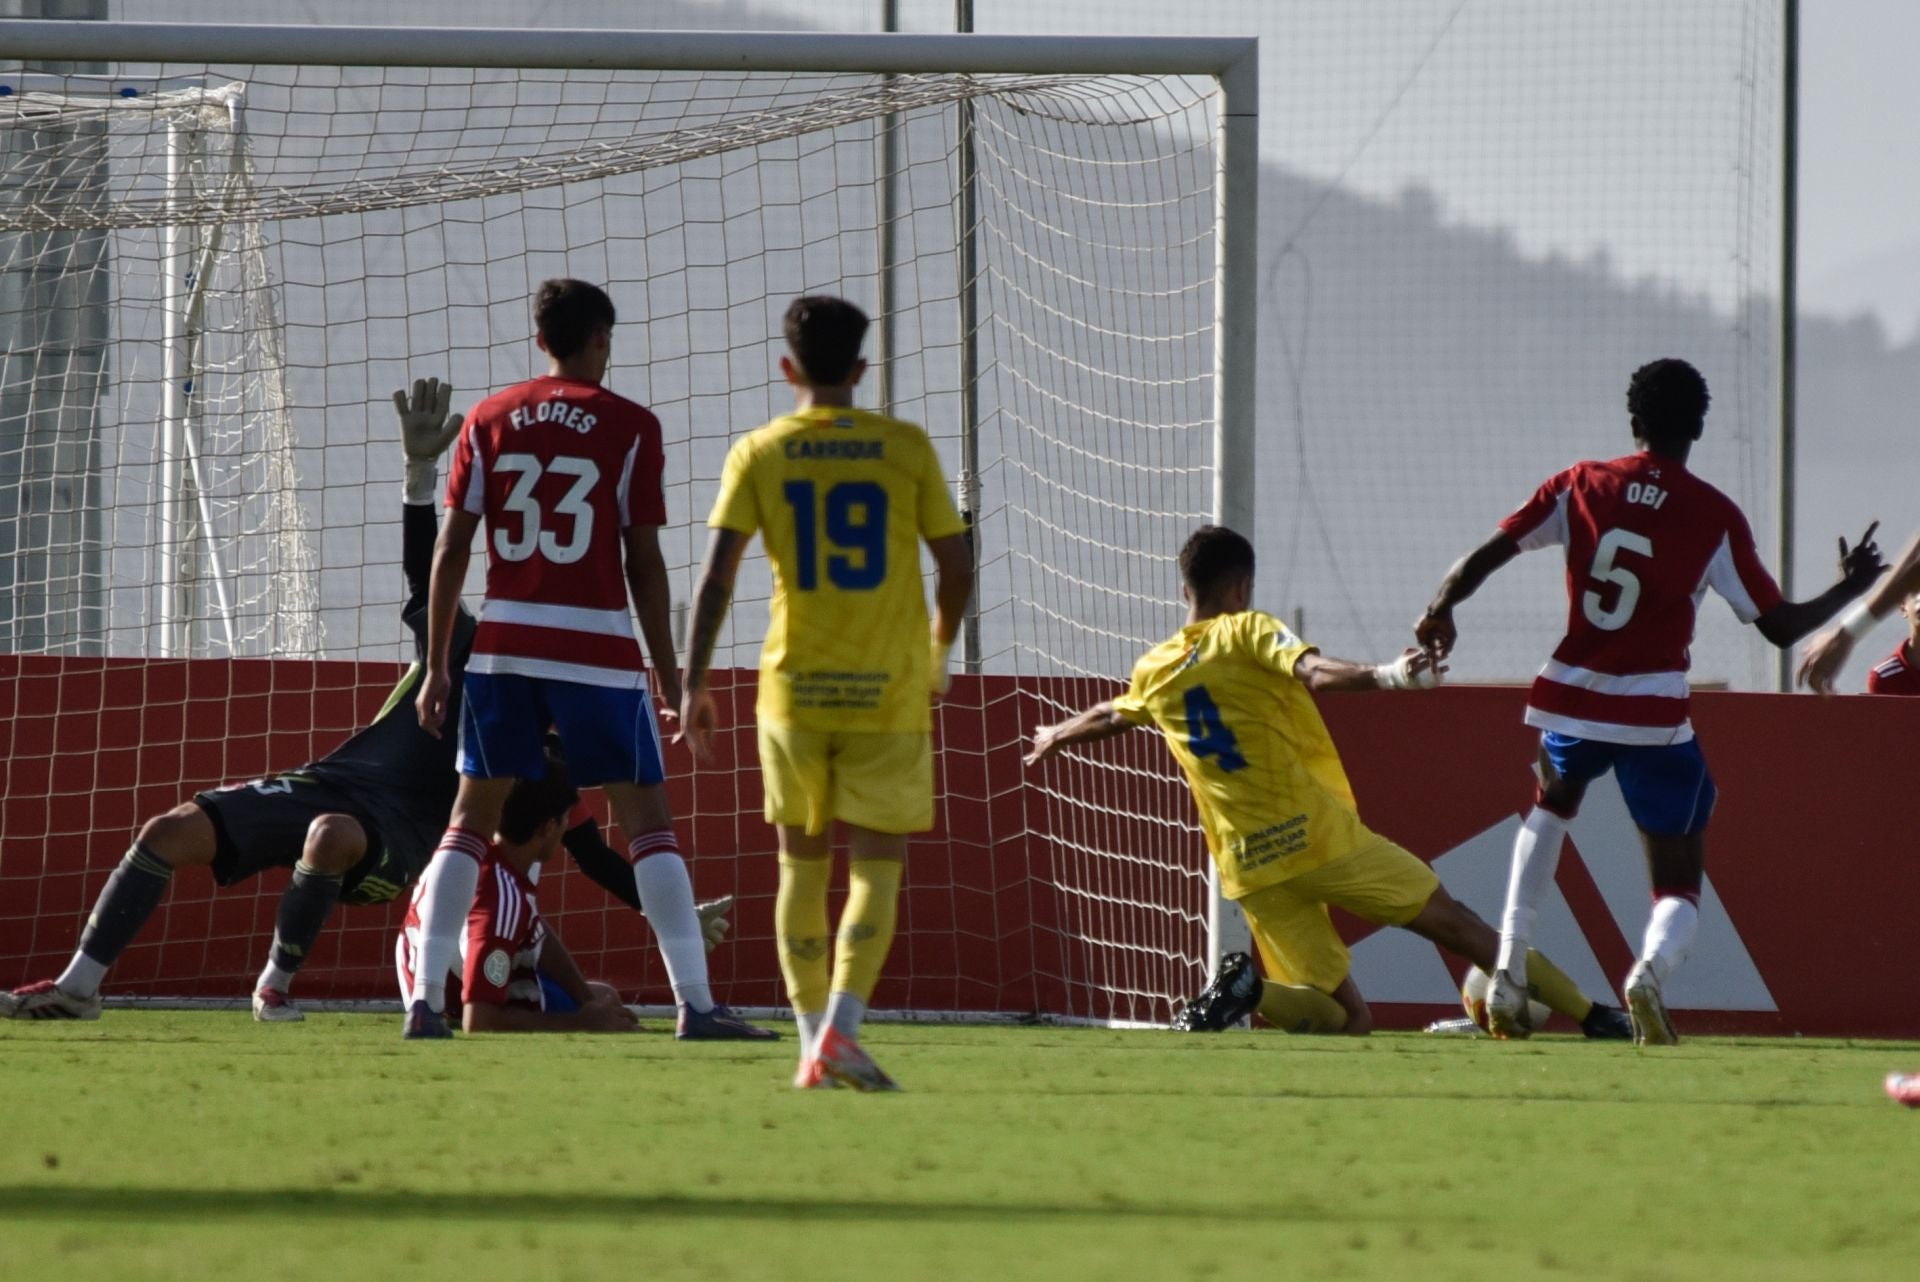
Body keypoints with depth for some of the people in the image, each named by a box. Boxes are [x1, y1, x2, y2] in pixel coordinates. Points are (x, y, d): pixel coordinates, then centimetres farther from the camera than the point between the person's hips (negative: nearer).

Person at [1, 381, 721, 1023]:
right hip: (325, 787, 4)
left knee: (334, 835, -42)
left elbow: (589, 853, 11)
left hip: (393, 840, -4)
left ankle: (278, 982, -21)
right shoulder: (459, 652, 19)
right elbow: (424, 571, 10)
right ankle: (77, 987, -9)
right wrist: (421, 468, -3)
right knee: (170, 832, -14)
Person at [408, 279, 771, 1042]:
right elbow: (644, 563, -3)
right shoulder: (630, 428, -1)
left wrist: (436, 666, 8)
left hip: (504, 646, 3)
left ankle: (426, 1001, 0)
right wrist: (670, 680, 3)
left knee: (470, 820, 10)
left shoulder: (488, 422, 7)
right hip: (598, 652, -3)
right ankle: (695, 1002, -4)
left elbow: (450, 551, 4)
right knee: (647, 822, 3)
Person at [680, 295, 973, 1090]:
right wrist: (939, 652, 21)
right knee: (876, 869, 1)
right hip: (888, 694, -1)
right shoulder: (905, 448, 1)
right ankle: (840, 1032, -19)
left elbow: (716, 576, -6)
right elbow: (957, 565, 3)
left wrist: (694, 684, -2)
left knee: (802, 865, 14)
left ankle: (814, 1040, 13)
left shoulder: (758, 454, 1)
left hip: (795, 691, 1)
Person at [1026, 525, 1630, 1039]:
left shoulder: (1153, 673, 17)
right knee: (1452, 921, 5)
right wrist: (1385, 676, -34)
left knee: (1347, 1017, 6)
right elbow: (1313, 671, -19)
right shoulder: (1247, 632, 2)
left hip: (1250, 869, 4)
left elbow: (1108, 717, 39)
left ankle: (1248, 986, -20)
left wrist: (1054, 738, 61)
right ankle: (1590, 1015, -1)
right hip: (1315, 832, -4)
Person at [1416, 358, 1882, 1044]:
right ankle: (1651, 966, -31)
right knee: (1679, 886, 6)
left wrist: (1441, 609, 17)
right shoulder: (1715, 517, -6)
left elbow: (1485, 555, -1)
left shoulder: (1579, 487, 1)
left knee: (1553, 804, 36)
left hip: (1573, 698, 3)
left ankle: (1509, 964, 20)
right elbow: (1780, 625, -3)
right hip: (1656, 716, -3)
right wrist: (1850, 589, 14)